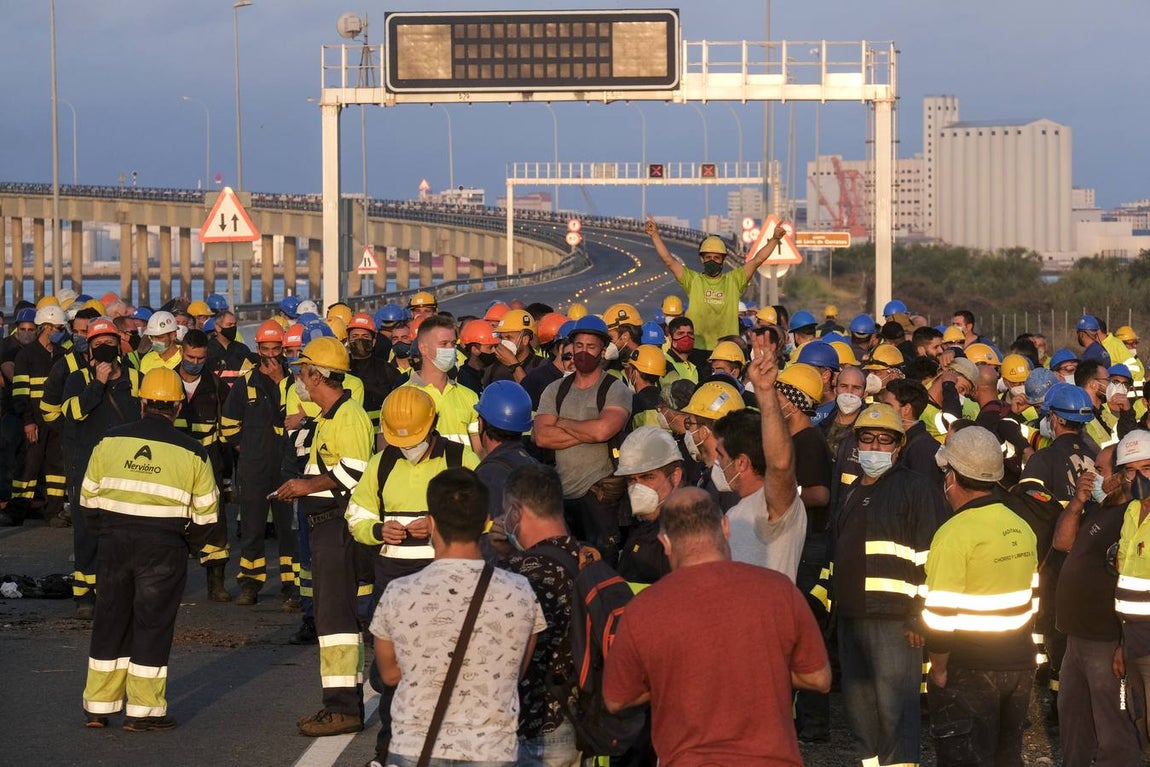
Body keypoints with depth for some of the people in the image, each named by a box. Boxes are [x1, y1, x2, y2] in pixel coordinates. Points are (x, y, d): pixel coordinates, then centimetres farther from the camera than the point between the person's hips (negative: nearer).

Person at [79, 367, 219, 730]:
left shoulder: (110, 441, 2)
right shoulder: (191, 452, -3)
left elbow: (89, 494, 7)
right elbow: (205, 511, 1)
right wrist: (190, 542, 16)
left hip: (114, 538, 3)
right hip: (164, 545, -3)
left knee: (110, 619, 13)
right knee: (153, 623, 4)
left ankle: (98, 706, 18)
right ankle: (143, 710, 5)